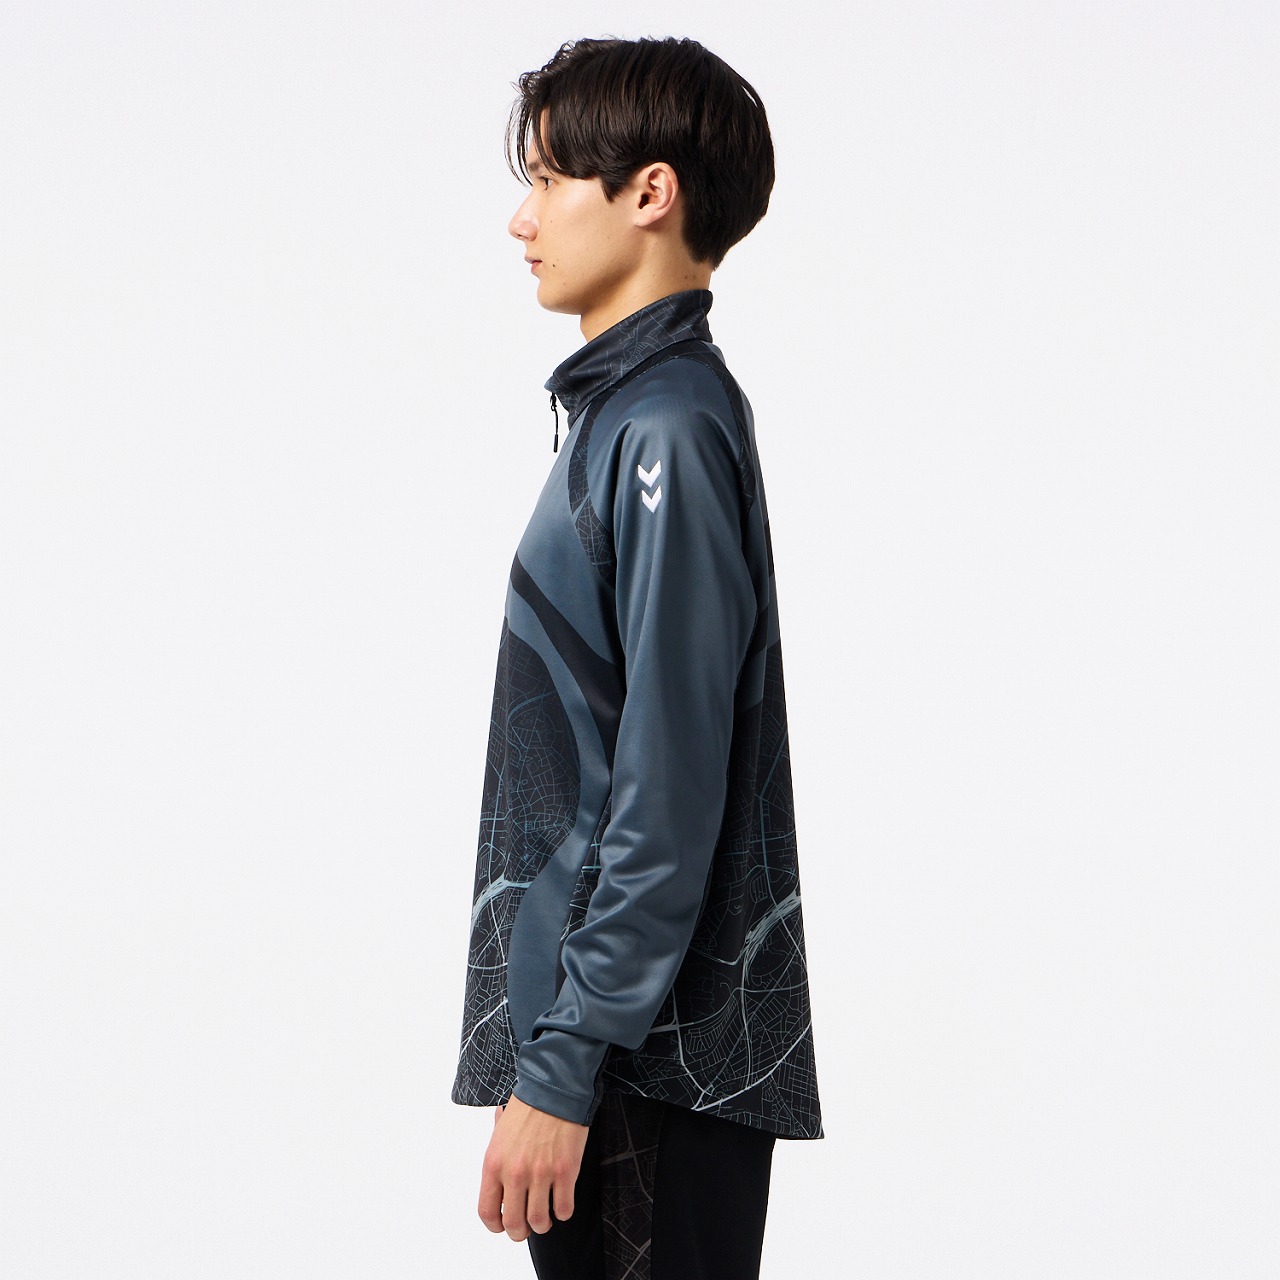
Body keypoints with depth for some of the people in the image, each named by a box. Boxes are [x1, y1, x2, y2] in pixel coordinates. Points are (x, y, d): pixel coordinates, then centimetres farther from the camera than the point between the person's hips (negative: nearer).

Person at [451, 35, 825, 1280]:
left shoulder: (670, 434, -16)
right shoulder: (620, 409, 13)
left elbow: (669, 796, -21)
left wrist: (562, 1071, -19)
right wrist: (551, 1050, 16)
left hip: (662, 1063, -9)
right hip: (593, 1021, 9)